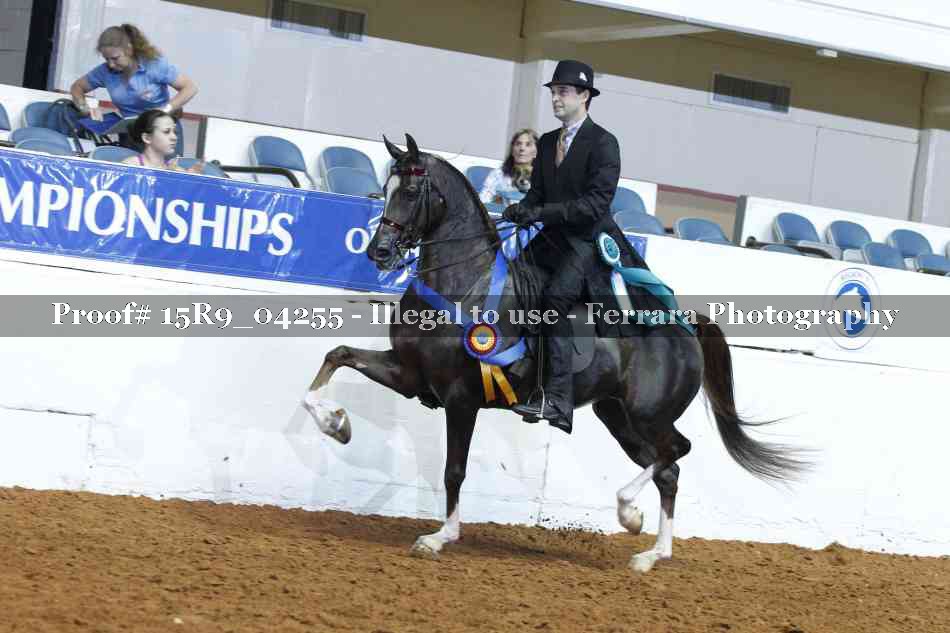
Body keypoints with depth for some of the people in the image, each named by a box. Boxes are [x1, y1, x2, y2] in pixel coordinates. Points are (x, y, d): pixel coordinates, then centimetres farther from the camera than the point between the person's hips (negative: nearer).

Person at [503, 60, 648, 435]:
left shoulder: (603, 143, -8)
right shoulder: (547, 143, 16)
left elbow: (596, 203, -17)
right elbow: (537, 194, 16)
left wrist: (541, 212, -24)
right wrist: (520, 211, -9)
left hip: (588, 240, -9)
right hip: (552, 240, 9)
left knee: (555, 297, -30)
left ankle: (559, 401, -34)